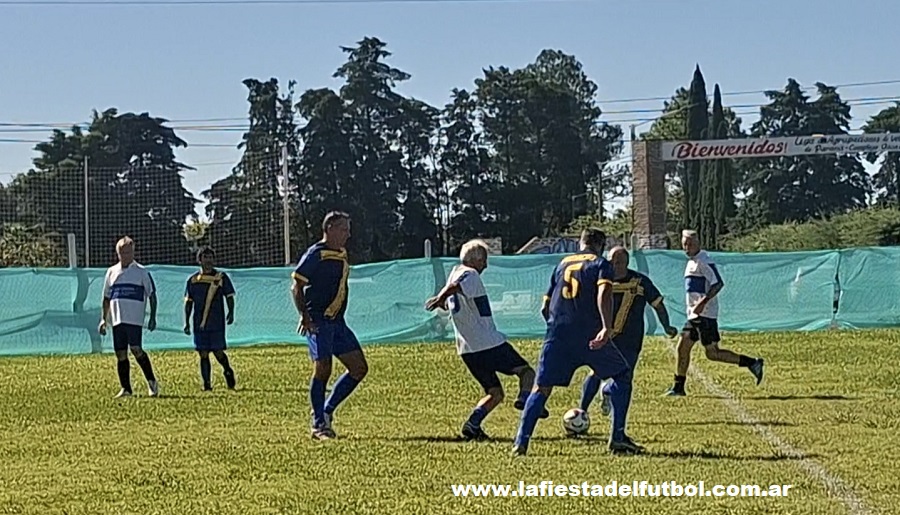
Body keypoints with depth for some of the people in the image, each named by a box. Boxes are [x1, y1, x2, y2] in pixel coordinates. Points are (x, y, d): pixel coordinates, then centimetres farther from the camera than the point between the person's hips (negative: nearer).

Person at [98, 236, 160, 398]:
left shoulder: (141, 272, 2)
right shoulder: (111, 272, 14)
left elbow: (152, 295, 3)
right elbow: (106, 298, 19)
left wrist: (153, 317, -5)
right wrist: (103, 319, 13)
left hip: (135, 319, -5)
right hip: (117, 319, 5)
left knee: (136, 349, -16)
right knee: (121, 353, 4)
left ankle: (152, 381, -3)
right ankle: (125, 388, 10)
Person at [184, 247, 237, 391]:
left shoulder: (221, 277, 3)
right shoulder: (193, 279, 8)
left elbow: (229, 296, 4)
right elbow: (188, 302, 12)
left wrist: (231, 313, -12)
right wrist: (186, 322, 6)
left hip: (217, 323, -2)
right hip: (199, 324, 2)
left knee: (218, 352, -3)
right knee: (203, 354, 1)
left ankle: (228, 371, 25)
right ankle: (206, 384, 6)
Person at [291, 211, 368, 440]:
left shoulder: (342, 255, 14)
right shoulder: (315, 254, -11)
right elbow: (297, 286, -12)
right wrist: (304, 316, -19)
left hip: (337, 322, 8)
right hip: (318, 322, -8)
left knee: (359, 368, 4)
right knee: (322, 369, -11)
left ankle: (327, 412, 14)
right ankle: (318, 425, -1)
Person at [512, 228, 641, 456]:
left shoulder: (562, 264, 20)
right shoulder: (600, 264, 6)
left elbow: (545, 307, 21)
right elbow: (604, 293, -16)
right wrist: (607, 328, -25)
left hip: (557, 335, 4)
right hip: (589, 336, -4)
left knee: (541, 388, 6)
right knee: (623, 375, 15)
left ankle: (521, 441, -10)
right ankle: (618, 437, 8)